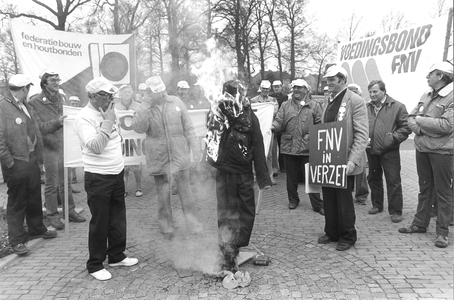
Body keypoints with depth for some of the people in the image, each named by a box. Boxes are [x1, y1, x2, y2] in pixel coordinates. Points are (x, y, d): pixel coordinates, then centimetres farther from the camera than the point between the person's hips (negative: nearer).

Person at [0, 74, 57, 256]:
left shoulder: (26, 106, 12)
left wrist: (39, 155, 8)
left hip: (32, 160, 8)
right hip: (17, 163, -7)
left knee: (35, 198, 18)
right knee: (16, 202, 4)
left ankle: (36, 229, 34)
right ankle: (17, 240, 15)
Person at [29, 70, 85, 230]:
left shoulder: (59, 97, 6)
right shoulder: (35, 102, -14)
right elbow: (38, 127, -20)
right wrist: (56, 123, -32)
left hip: (62, 145, 6)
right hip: (48, 147, -6)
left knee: (65, 180, 14)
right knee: (52, 183, 4)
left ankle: (70, 210, 26)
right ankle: (52, 214, 19)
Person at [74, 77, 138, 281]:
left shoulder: (109, 112, 7)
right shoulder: (84, 118, -15)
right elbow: (95, 146, -25)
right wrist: (107, 122, -22)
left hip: (117, 173, 7)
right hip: (98, 177, -7)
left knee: (118, 218, 16)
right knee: (99, 223, 4)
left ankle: (116, 256, 32)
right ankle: (95, 265, 20)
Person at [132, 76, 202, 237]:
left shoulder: (176, 102, 0)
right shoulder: (144, 108, -1)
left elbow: (188, 127, 3)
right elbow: (138, 127, -19)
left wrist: (195, 146, -1)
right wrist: (146, 104, -21)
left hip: (179, 153, 0)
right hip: (158, 156, 0)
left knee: (185, 188, 5)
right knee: (163, 192, 10)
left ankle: (192, 220, 19)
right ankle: (166, 224, 26)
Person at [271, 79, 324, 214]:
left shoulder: (314, 106, 5)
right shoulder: (285, 105, 9)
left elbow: (320, 125, 3)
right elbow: (279, 122, 2)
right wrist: (273, 126, -19)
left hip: (307, 148, -2)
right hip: (289, 147, 2)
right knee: (291, 176, 13)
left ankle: (317, 204, 13)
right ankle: (293, 200, 32)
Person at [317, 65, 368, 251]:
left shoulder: (355, 101, -9)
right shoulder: (328, 103, 14)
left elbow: (362, 135, -15)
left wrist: (352, 160, -23)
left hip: (344, 161, -7)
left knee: (344, 199, 3)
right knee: (328, 198, 12)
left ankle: (348, 236, 20)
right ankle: (332, 232, 27)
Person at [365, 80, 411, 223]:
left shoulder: (397, 107, -4)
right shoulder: (366, 108, 5)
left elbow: (406, 127, -6)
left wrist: (393, 138, -16)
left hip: (389, 151, -4)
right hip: (371, 150, 4)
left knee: (393, 181, -1)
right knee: (374, 178, 16)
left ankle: (395, 211, 10)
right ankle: (377, 205, 32)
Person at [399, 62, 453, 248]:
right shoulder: (426, 96, 10)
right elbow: (411, 119, 8)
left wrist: (420, 120, -12)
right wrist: (421, 129, -12)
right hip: (422, 148, 7)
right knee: (424, 188, 16)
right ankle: (420, 224, 27)